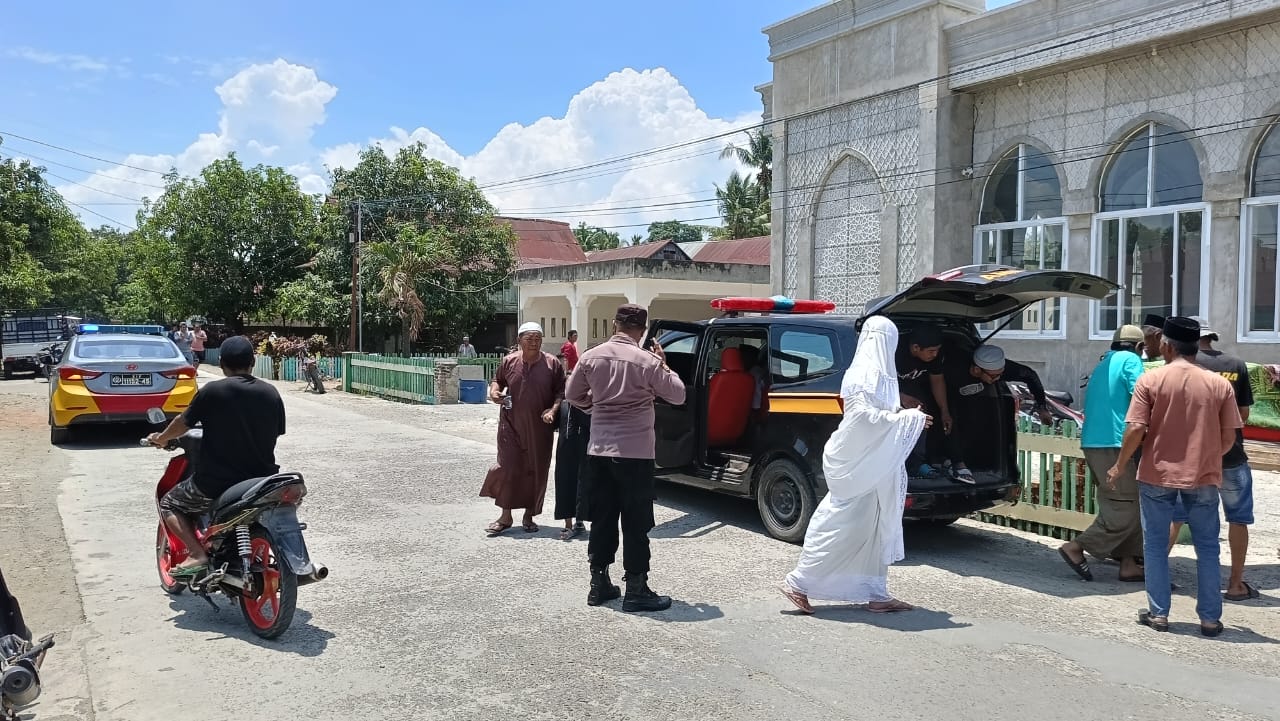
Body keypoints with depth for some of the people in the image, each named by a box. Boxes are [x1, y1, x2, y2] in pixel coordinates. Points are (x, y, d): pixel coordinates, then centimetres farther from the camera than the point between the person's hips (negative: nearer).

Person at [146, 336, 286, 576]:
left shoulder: (212, 391, -10)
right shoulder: (271, 393, 1)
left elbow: (183, 423, 2)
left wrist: (160, 438, 23)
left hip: (215, 484, -4)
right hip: (262, 480, 4)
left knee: (169, 504, 20)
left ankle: (197, 554, 1)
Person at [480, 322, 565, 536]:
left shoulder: (552, 363, -2)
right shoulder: (509, 362, 1)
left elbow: (561, 391, 1)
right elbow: (497, 380, 17)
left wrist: (553, 410, -15)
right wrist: (494, 391, -5)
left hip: (539, 428, 0)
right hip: (511, 426, 0)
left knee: (536, 471, 7)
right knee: (508, 468, -2)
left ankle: (529, 516, 23)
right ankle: (505, 516, 11)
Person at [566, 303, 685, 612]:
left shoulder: (591, 357, 2)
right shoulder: (646, 361, -12)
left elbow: (573, 395, 12)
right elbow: (678, 395, -4)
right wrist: (663, 364, 8)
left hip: (598, 450, 5)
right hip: (635, 452, -5)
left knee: (602, 518, 14)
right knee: (636, 523, 2)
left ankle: (599, 584, 22)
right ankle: (636, 590, 6)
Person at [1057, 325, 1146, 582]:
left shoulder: (1101, 366, 22)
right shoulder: (1130, 360, -1)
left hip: (1092, 442, 9)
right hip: (1115, 443, -9)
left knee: (1123, 503, 13)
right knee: (1126, 508, -5)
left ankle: (1128, 564, 13)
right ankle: (1076, 547, -7)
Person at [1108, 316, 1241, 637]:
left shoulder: (1151, 379, -8)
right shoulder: (1219, 384, -2)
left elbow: (1136, 430, -12)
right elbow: (1228, 437, 1)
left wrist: (1119, 467, 0)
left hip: (1157, 475, -2)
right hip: (1203, 478, 2)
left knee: (1156, 545, 10)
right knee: (1207, 548, 13)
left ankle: (1158, 613, 14)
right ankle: (1210, 618, 16)